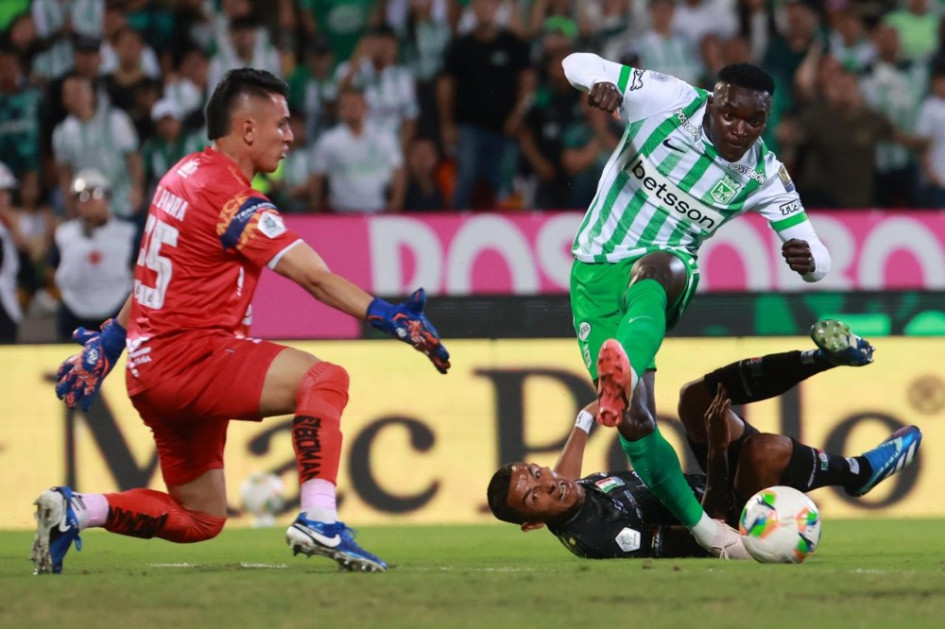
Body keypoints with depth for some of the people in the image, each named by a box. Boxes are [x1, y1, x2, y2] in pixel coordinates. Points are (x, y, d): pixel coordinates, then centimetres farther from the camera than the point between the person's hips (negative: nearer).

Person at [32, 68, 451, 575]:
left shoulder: (185, 175, 15)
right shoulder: (231, 197, -15)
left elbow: (155, 270, 24)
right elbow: (315, 277, -20)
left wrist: (107, 344, 31)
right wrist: (394, 320, -22)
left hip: (150, 369, 10)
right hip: (189, 357, -10)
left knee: (200, 520, 16)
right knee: (325, 379, -22)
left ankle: (74, 510, 8)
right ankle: (318, 520, -35)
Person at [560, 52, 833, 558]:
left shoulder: (764, 175, -4)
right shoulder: (668, 102, -10)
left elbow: (817, 260, 1)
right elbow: (578, 64, -10)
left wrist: (808, 259, -25)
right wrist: (599, 84, -34)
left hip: (667, 268, 0)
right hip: (596, 270, 0)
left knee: (660, 268, -41)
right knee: (631, 416, -14)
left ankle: (632, 373, -70)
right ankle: (700, 526, -3)